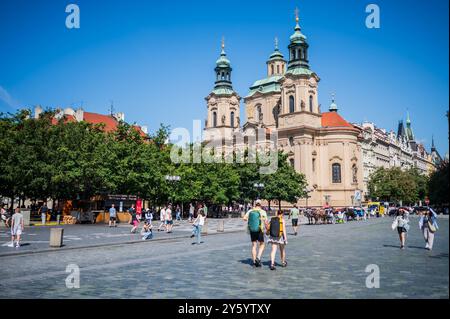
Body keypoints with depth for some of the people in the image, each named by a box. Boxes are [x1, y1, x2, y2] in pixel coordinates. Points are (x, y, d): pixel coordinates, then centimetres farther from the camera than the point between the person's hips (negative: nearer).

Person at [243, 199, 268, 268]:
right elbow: (265, 222, -10)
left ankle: (254, 262, 12)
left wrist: (249, 220, 10)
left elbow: (244, 218, -9)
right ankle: (258, 258, -4)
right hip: (259, 231, -3)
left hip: (252, 231, 3)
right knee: (262, 245, 14)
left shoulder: (250, 211, 1)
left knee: (254, 246, 12)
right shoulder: (263, 212, -8)